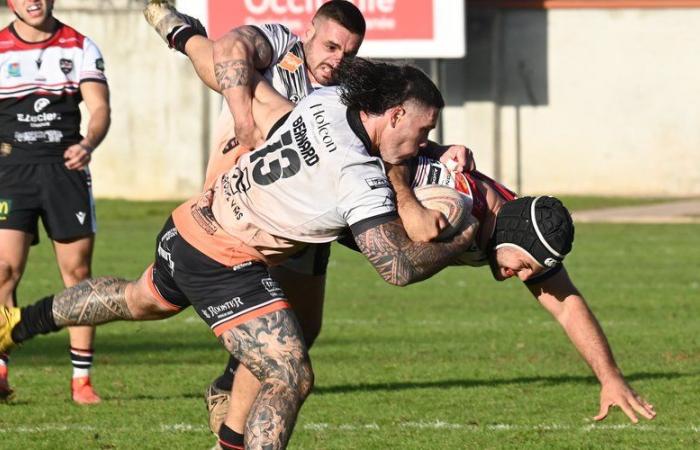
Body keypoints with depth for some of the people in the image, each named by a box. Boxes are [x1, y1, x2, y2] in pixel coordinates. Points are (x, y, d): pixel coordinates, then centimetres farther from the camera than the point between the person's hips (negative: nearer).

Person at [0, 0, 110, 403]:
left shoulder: (80, 48, 5)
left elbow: (99, 107, -3)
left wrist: (87, 145, -23)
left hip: (66, 166, 1)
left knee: (78, 270, 0)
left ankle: (82, 378, 6)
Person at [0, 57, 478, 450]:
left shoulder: (327, 100, -4)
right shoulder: (363, 180, -26)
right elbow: (399, 267, -25)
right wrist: (459, 243, -10)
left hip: (192, 224, 9)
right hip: (224, 265, -9)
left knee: (138, 300, 37)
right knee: (291, 378, -12)